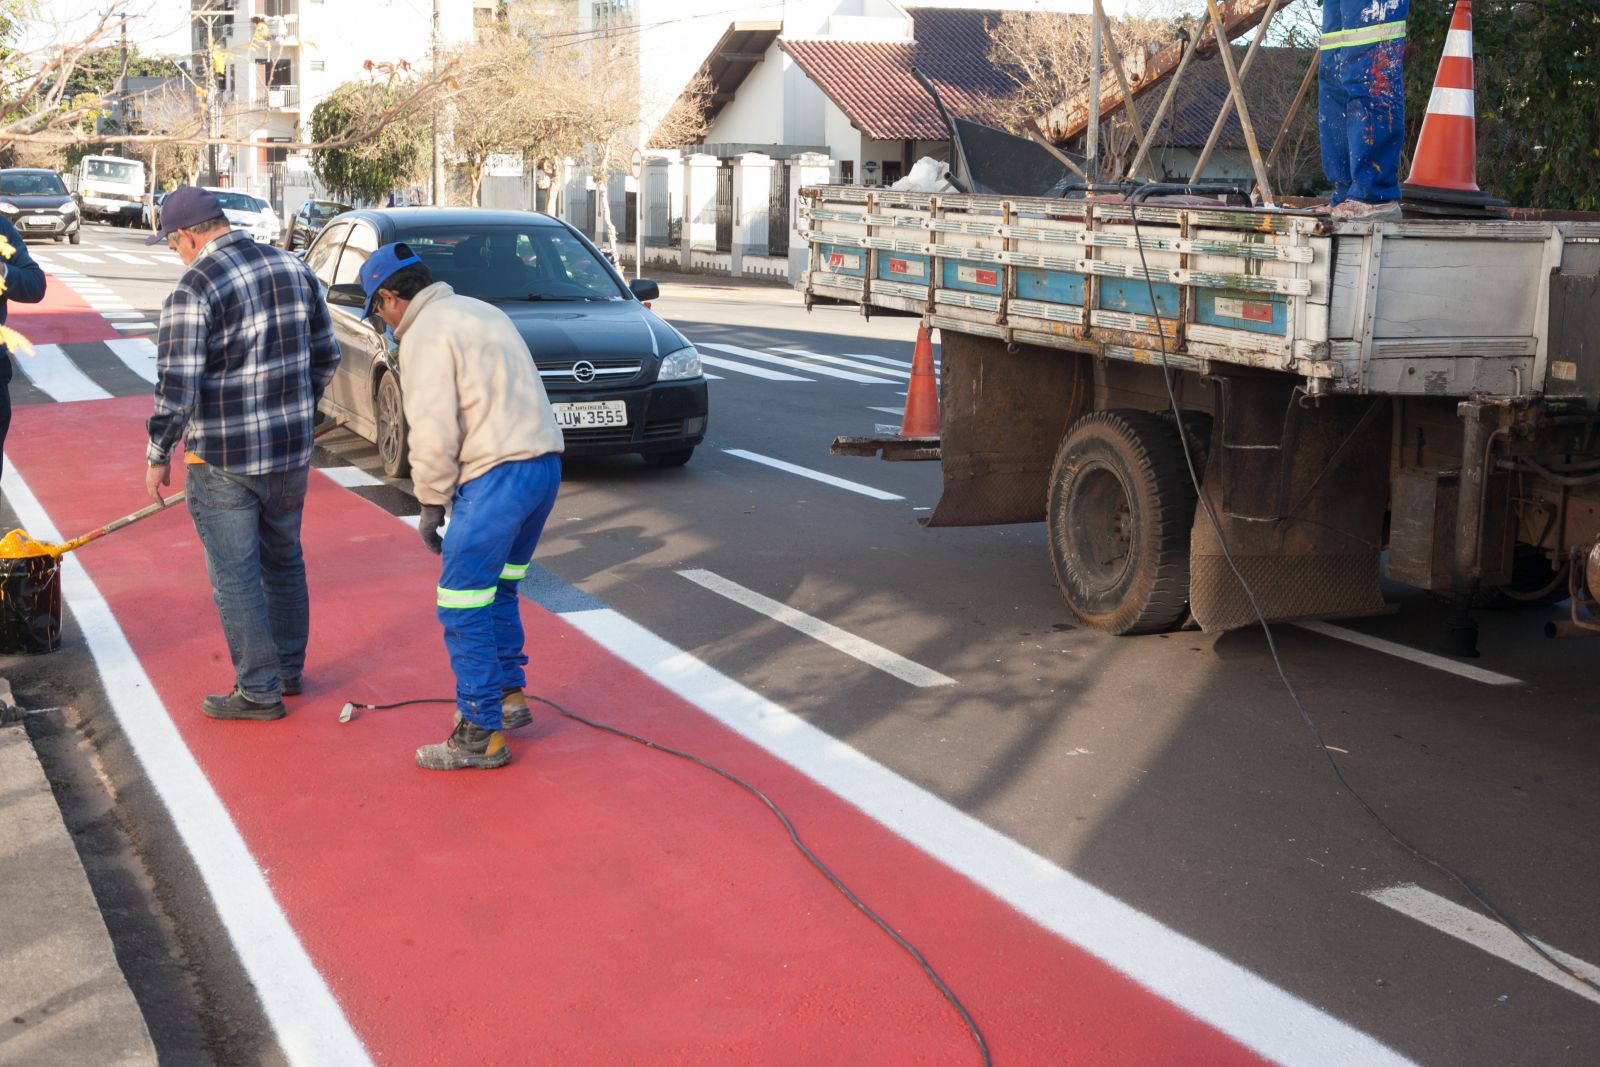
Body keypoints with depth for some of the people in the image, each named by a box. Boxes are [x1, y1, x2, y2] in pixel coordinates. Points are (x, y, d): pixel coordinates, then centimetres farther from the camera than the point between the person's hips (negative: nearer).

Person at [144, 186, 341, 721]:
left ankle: (260, 691, 12)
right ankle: (289, 668, 34)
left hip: (223, 461, -6)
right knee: (284, 560, 21)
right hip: (292, 453, 7)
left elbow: (177, 387, -20)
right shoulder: (294, 269, 3)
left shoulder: (194, 288, -17)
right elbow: (326, 357, 10)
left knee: (235, 577, 5)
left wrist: (158, 455, -7)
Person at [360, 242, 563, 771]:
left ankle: (482, 735, 1)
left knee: (464, 608, -2)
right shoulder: (482, 311, 21)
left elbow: (434, 432, -14)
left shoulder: (425, 335, -7)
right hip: (544, 461, 10)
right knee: (497, 590, 24)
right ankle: (510, 696, 33)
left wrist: (430, 504, -2)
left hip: (497, 474, -9)